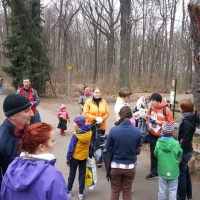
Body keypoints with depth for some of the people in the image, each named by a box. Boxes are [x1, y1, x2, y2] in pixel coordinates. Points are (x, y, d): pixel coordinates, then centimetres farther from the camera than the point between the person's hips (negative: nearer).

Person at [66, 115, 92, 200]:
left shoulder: (76, 134, -23)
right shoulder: (89, 132, -9)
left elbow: (71, 147, -18)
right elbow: (89, 144, -1)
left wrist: (68, 158, -8)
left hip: (75, 157, -4)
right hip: (85, 156, 4)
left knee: (72, 174, 15)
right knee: (82, 174, 14)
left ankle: (68, 191, 29)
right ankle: (81, 193, 21)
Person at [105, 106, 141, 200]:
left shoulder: (113, 130, -18)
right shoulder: (137, 131, -14)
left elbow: (107, 148, -5)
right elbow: (137, 150, 0)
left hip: (115, 166, -1)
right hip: (130, 166, 1)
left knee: (115, 192, 18)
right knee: (127, 192, 20)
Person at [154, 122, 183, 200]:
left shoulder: (159, 142, -15)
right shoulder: (176, 143, -18)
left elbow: (156, 154, -2)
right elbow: (180, 155, -3)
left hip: (162, 170, 1)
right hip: (174, 171, -1)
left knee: (162, 190, 16)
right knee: (172, 191, 14)